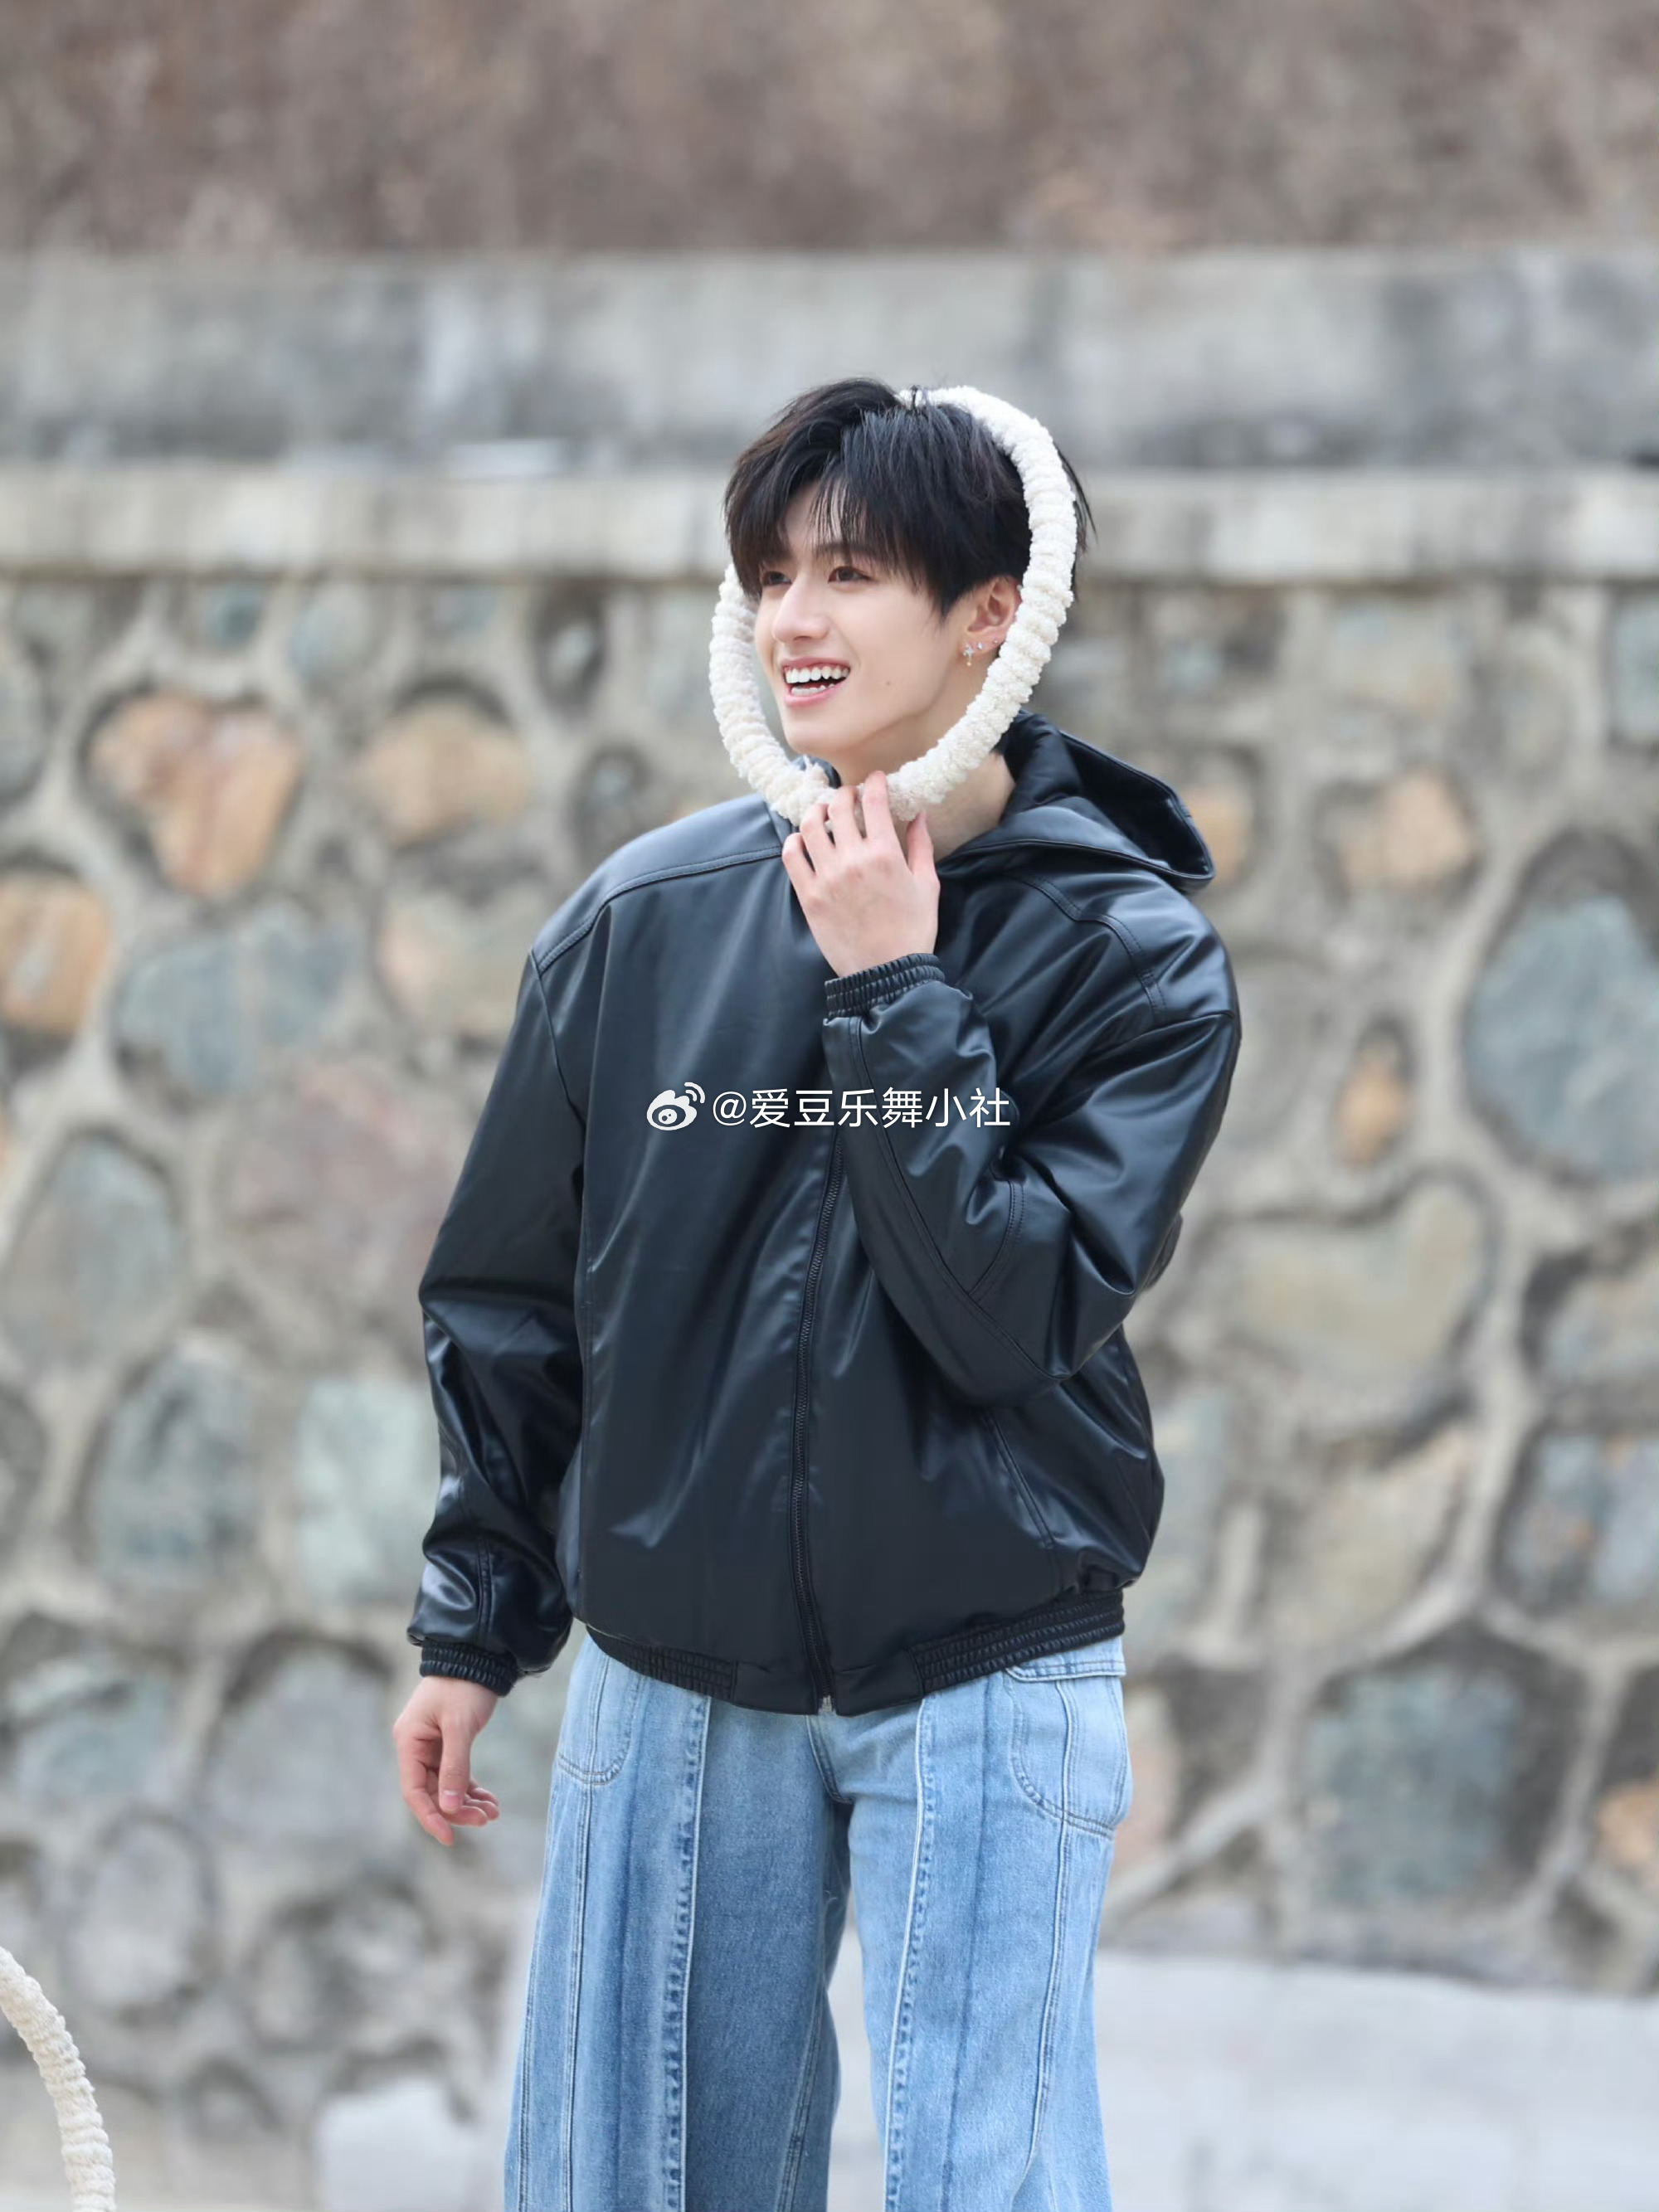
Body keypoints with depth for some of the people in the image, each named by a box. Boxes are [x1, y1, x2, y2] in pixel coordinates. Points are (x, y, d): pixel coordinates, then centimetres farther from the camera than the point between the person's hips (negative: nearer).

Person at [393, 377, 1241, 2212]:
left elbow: (1016, 1309, -15)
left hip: (984, 1688, -3)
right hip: (673, 1681, 3)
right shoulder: (646, 919, 2)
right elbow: (512, 1300, 11)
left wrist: (892, 994, -15)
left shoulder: (1134, 951, -5)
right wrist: (472, 1622, 11)